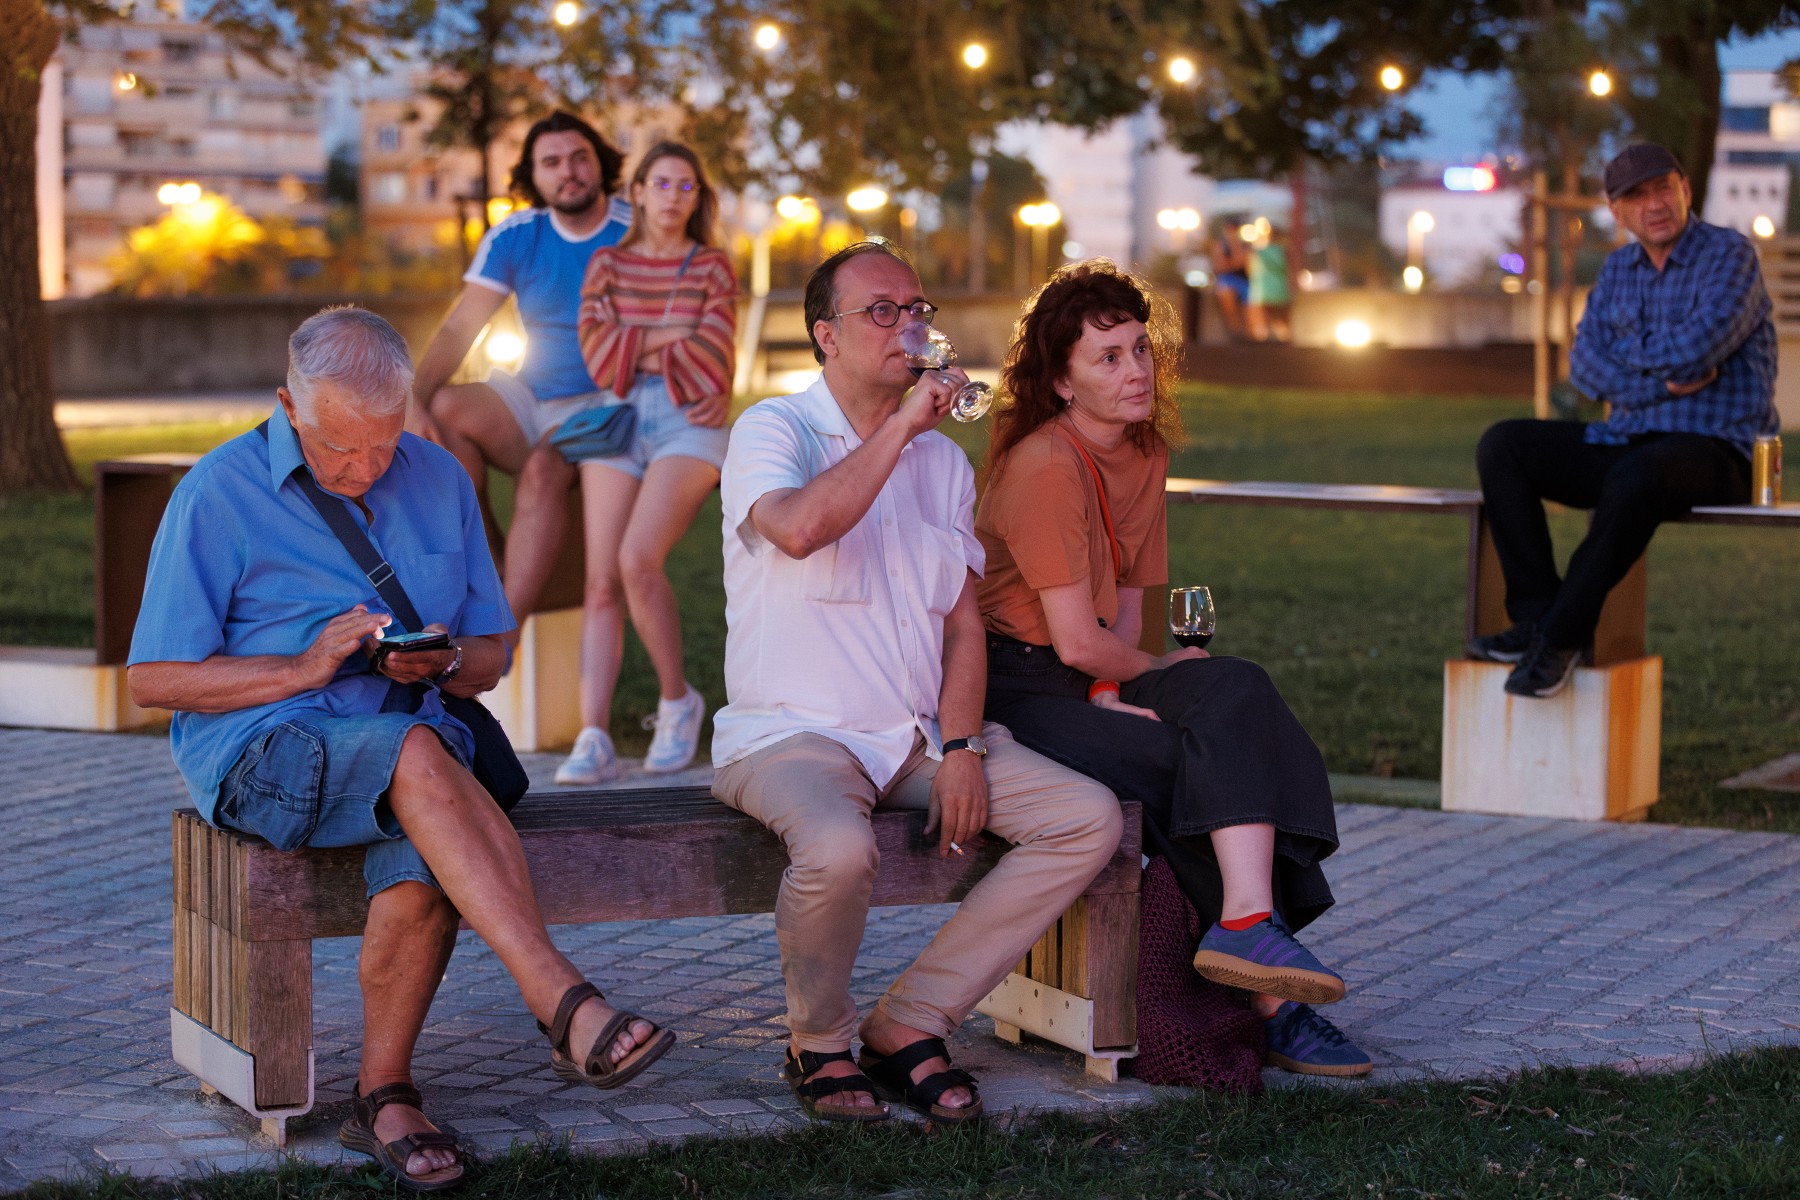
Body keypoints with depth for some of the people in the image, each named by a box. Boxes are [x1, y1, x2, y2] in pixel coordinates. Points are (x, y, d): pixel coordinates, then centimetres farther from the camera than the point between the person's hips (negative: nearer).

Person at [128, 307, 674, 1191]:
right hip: (260, 752, -4)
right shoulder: (219, 495, -3)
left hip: (415, 738, 4)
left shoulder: (438, 480, 11)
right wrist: (303, 668, -15)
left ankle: (384, 1097, -14)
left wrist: (444, 663, -9)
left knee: (424, 870, -34)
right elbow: (153, 678, -4)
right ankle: (569, 1009, -45)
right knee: (417, 753, -38)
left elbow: (490, 655, 16)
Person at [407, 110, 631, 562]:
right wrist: (414, 403, -20)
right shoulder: (513, 237, 4)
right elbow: (458, 328, -2)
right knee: (442, 409, -22)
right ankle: (486, 555, -10)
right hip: (530, 401, 5)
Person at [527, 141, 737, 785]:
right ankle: (593, 739, -16)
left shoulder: (712, 269, 7)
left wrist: (635, 345, -3)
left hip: (689, 427, -3)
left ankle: (677, 700, -4)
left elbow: (708, 366, -6)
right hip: (615, 424, 3)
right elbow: (600, 357, -1)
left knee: (637, 559, -24)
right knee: (602, 581, -10)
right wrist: (672, 335, -4)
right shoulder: (607, 265, 12)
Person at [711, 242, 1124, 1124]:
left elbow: (963, 621, 11)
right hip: (791, 734, -6)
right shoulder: (773, 430, -3)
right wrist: (901, 424, -20)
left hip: (919, 737, 7)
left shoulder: (943, 459, 16)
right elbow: (799, 527, -28)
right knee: (838, 847, -38)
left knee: (1089, 818, -11)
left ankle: (908, 1025, -7)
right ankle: (819, 1044, -6)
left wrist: (962, 749, -5)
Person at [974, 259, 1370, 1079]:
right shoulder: (1044, 466, -18)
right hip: (1013, 687, -7)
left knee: (1236, 694, -18)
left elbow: (1126, 604, 11)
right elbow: (1077, 641, -19)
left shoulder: (1145, 454, 9)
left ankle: (1247, 924, -26)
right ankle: (1267, 994, -24)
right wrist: (1160, 671, -2)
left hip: (1094, 680, 8)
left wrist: (1113, 688, -9)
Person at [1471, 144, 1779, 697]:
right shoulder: (1618, 268, 14)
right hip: (1625, 440, 7)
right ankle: (1534, 615, -18)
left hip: (1715, 450, -7)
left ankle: (1563, 635, -30)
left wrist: (1628, 352, -4)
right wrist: (1662, 382, -13)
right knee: (1502, 446, -9)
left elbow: (1699, 346, -22)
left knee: (1636, 476, -40)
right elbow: (1584, 363, 2)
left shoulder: (1730, 254, -6)